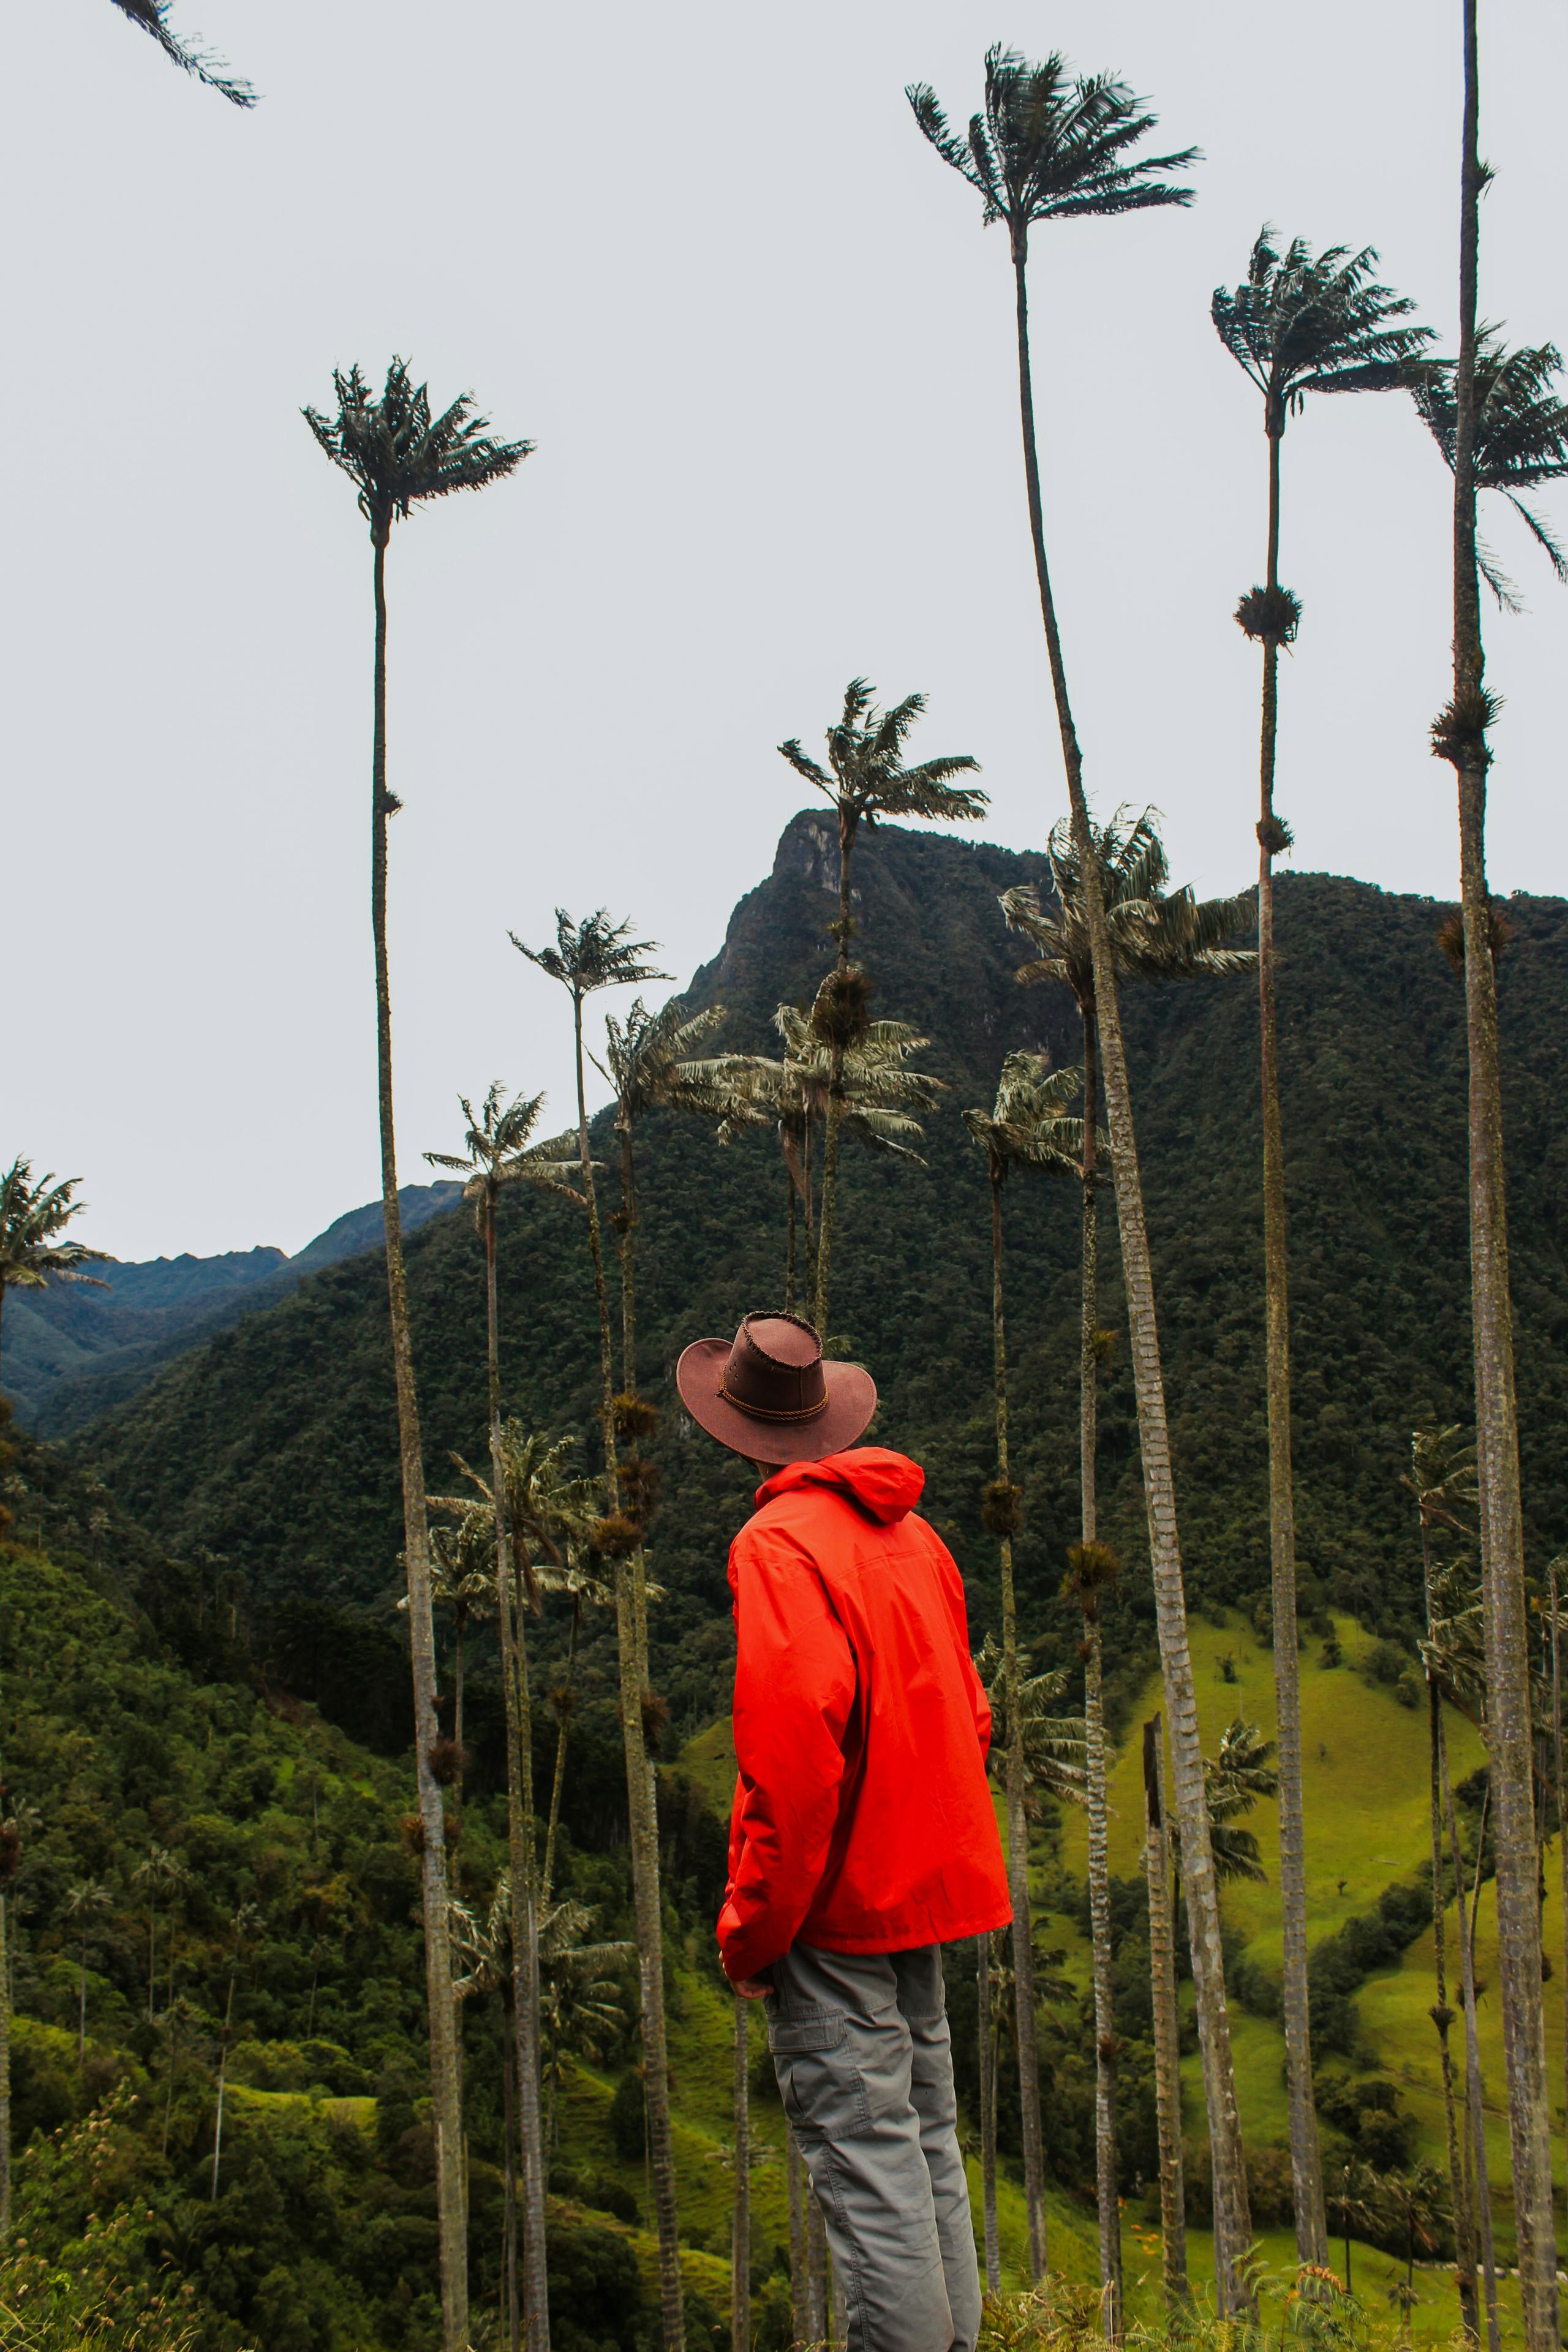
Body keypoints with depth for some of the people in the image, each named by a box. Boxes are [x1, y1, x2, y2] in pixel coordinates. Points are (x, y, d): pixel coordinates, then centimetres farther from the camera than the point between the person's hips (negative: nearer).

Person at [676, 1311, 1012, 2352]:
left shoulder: (780, 1544, -15)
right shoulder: (913, 1532, 9)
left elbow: (793, 1749, -23)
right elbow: (968, 1717, 15)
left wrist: (753, 1924, -14)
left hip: (835, 1906, -8)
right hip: (926, 1890, 9)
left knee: (866, 2163, -2)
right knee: (929, 2149, 18)